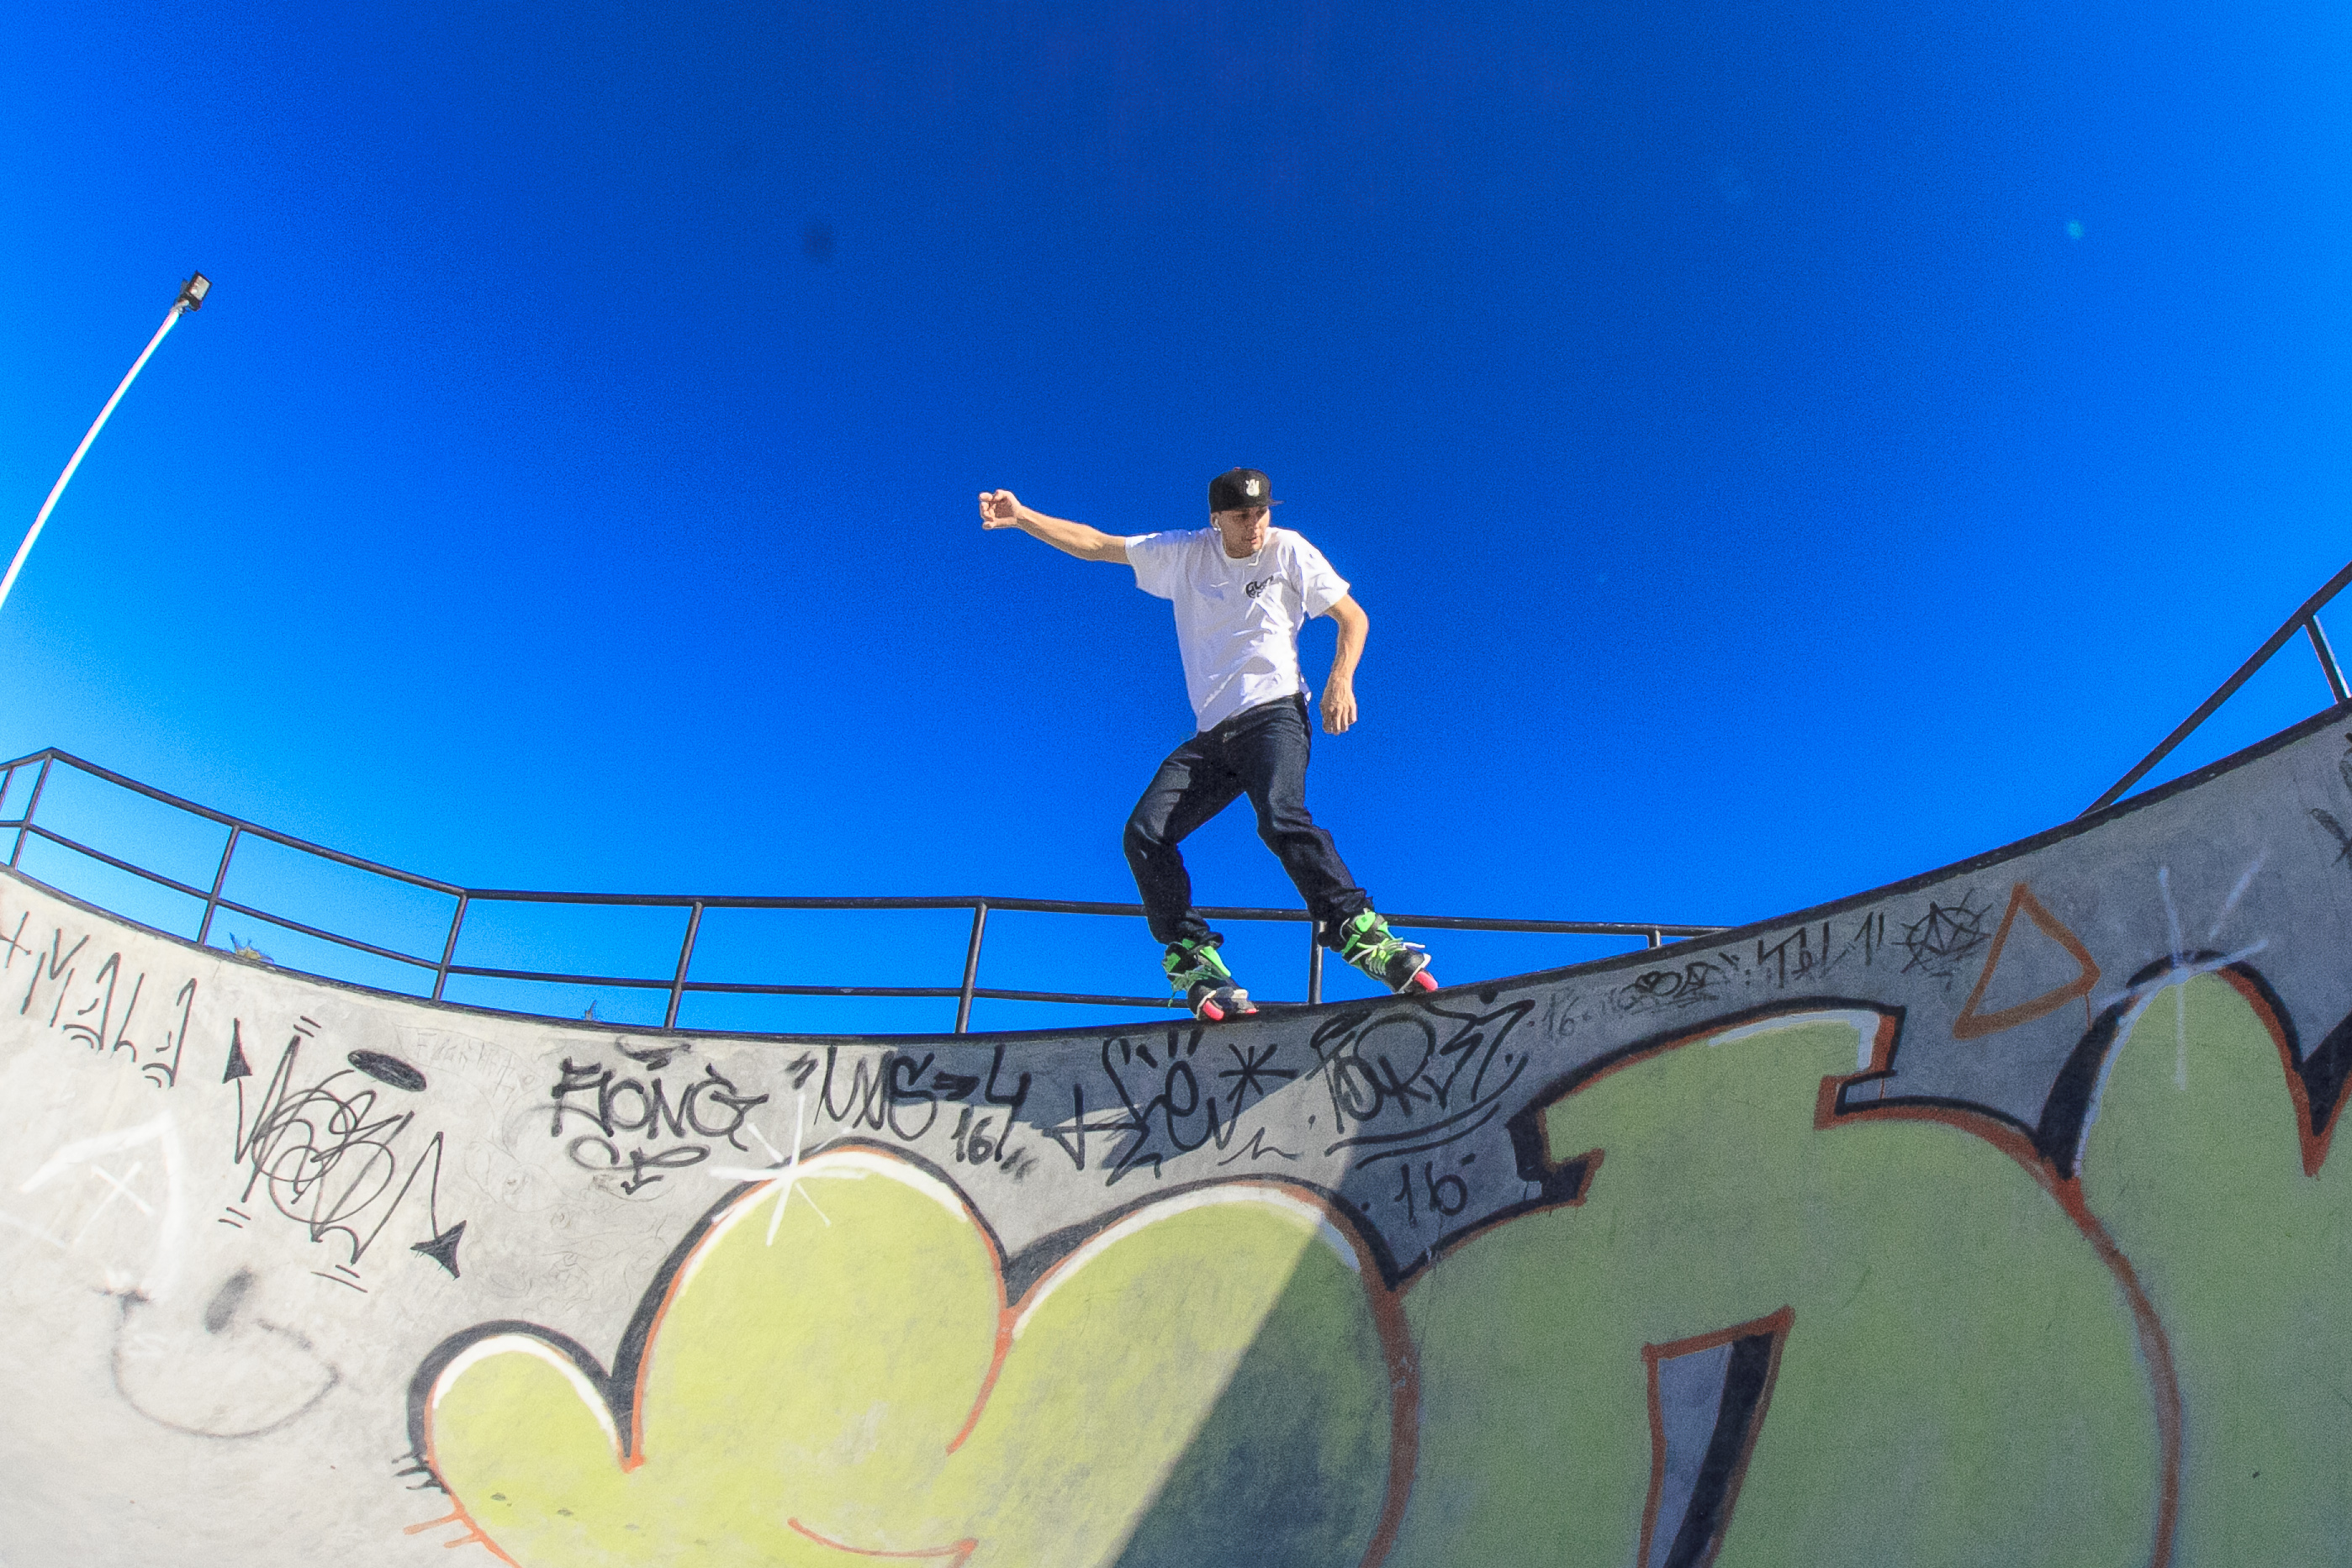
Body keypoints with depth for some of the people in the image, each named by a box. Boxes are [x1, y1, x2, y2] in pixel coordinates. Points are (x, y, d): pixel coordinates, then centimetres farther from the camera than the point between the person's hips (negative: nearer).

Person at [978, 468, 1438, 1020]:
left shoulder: (1289, 551, 5)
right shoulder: (1185, 554, 11)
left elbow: (1354, 618, 10)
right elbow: (1093, 544, 12)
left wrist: (1341, 682, -6)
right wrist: (1022, 516, 2)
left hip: (1273, 715, -4)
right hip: (1210, 735, 5)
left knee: (1281, 819, -32)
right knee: (1144, 834, -12)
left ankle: (1366, 937, -34)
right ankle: (1193, 959, -10)